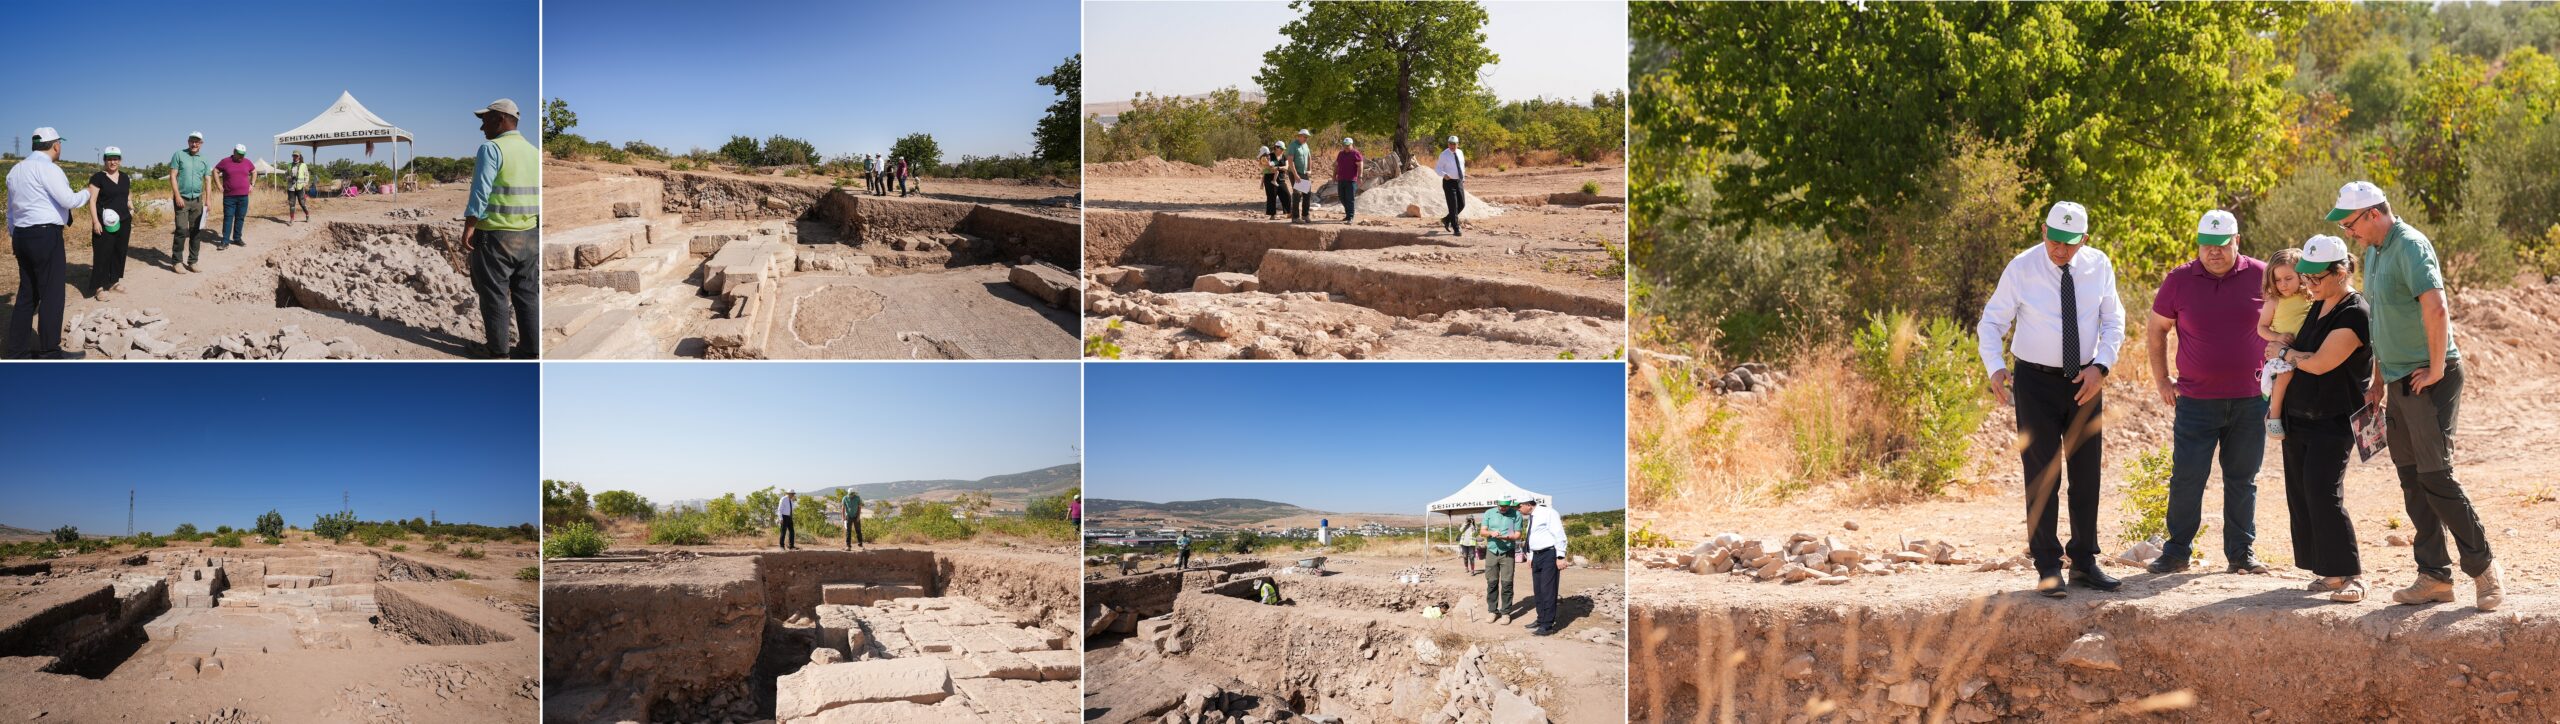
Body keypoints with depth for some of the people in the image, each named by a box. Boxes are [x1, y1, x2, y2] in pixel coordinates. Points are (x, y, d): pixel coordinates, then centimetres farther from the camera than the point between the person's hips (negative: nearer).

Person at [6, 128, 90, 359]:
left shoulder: (16, 170, 15)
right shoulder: (47, 169, -12)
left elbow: (11, 207, 20)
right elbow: (69, 201, -15)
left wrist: (13, 236, 26)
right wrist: (86, 194, 4)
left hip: (22, 235, 9)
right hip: (46, 235, -9)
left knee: (27, 292, 13)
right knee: (51, 294, -4)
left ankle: (17, 350, 12)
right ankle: (49, 352, -3)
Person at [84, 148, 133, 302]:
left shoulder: (125, 178, 12)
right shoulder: (98, 178, -6)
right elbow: (92, 200, -10)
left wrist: (131, 214, 17)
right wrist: (95, 221, -16)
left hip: (123, 222, 6)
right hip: (105, 224, -6)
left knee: (119, 253, 11)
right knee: (103, 254, -5)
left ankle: (114, 281, 22)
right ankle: (100, 287, -3)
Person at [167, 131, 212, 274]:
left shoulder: (204, 160, 9)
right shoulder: (179, 155, -1)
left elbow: (208, 180, 8)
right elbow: (173, 176, -5)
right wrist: (177, 196, -13)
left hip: (197, 199, 4)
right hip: (182, 198, -4)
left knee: (197, 231, 5)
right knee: (181, 230, -9)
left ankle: (192, 261, 13)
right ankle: (177, 261, -2)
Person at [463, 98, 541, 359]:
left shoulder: (491, 149, -11)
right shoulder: (533, 152, 10)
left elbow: (480, 193, -17)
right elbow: (540, 197, 12)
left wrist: (468, 228, -14)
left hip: (494, 233, -6)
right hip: (529, 235, 6)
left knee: (494, 294, 3)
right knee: (527, 293, 11)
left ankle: (498, 350, 7)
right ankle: (531, 348, 13)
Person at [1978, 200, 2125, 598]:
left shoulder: (2099, 266, -2)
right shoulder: (2021, 268, -10)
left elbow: (2114, 321, 5)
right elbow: (1992, 321, -5)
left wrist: (2101, 365, -11)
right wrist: (1994, 367, -21)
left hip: (2086, 381, 3)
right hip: (2036, 382, -3)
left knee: (2087, 475, 10)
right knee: (2042, 476, -2)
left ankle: (2084, 563, 22)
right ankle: (2048, 568, 5)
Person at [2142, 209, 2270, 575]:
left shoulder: (2260, 276, 0)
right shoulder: (2179, 280, 0)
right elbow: (2156, 331, 11)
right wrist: (2162, 381, 7)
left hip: (2249, 400, 0)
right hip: (2196, 400, 0)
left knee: (2242, 480, 8)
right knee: (2186, 478, -1)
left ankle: (2241, 552, 17)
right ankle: (2177, 551, 9)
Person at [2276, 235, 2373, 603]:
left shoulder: (2355, 314, -16)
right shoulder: (2319, 306, 11)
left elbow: (2319, 363, -19)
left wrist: (2286, 353, -3)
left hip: (2333, 421, -9)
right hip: (2298, 417, 9)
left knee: (2323, 494, -15)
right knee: (2300, 496, 6)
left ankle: (2351, 575, -9)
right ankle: (2329, 572, 13)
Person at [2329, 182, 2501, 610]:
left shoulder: (2410, 246, -16)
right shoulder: (2374, 252, 15)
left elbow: (2436, 308, -28)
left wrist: (2436, 370, -23)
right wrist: (2379, 380, 22)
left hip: (2429, 381, -9)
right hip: (2400, 382, 9)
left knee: (2435, 476, -10)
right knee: (2412, 481, 8)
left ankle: (2483, 569, 0)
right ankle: (2435, 578, 13)